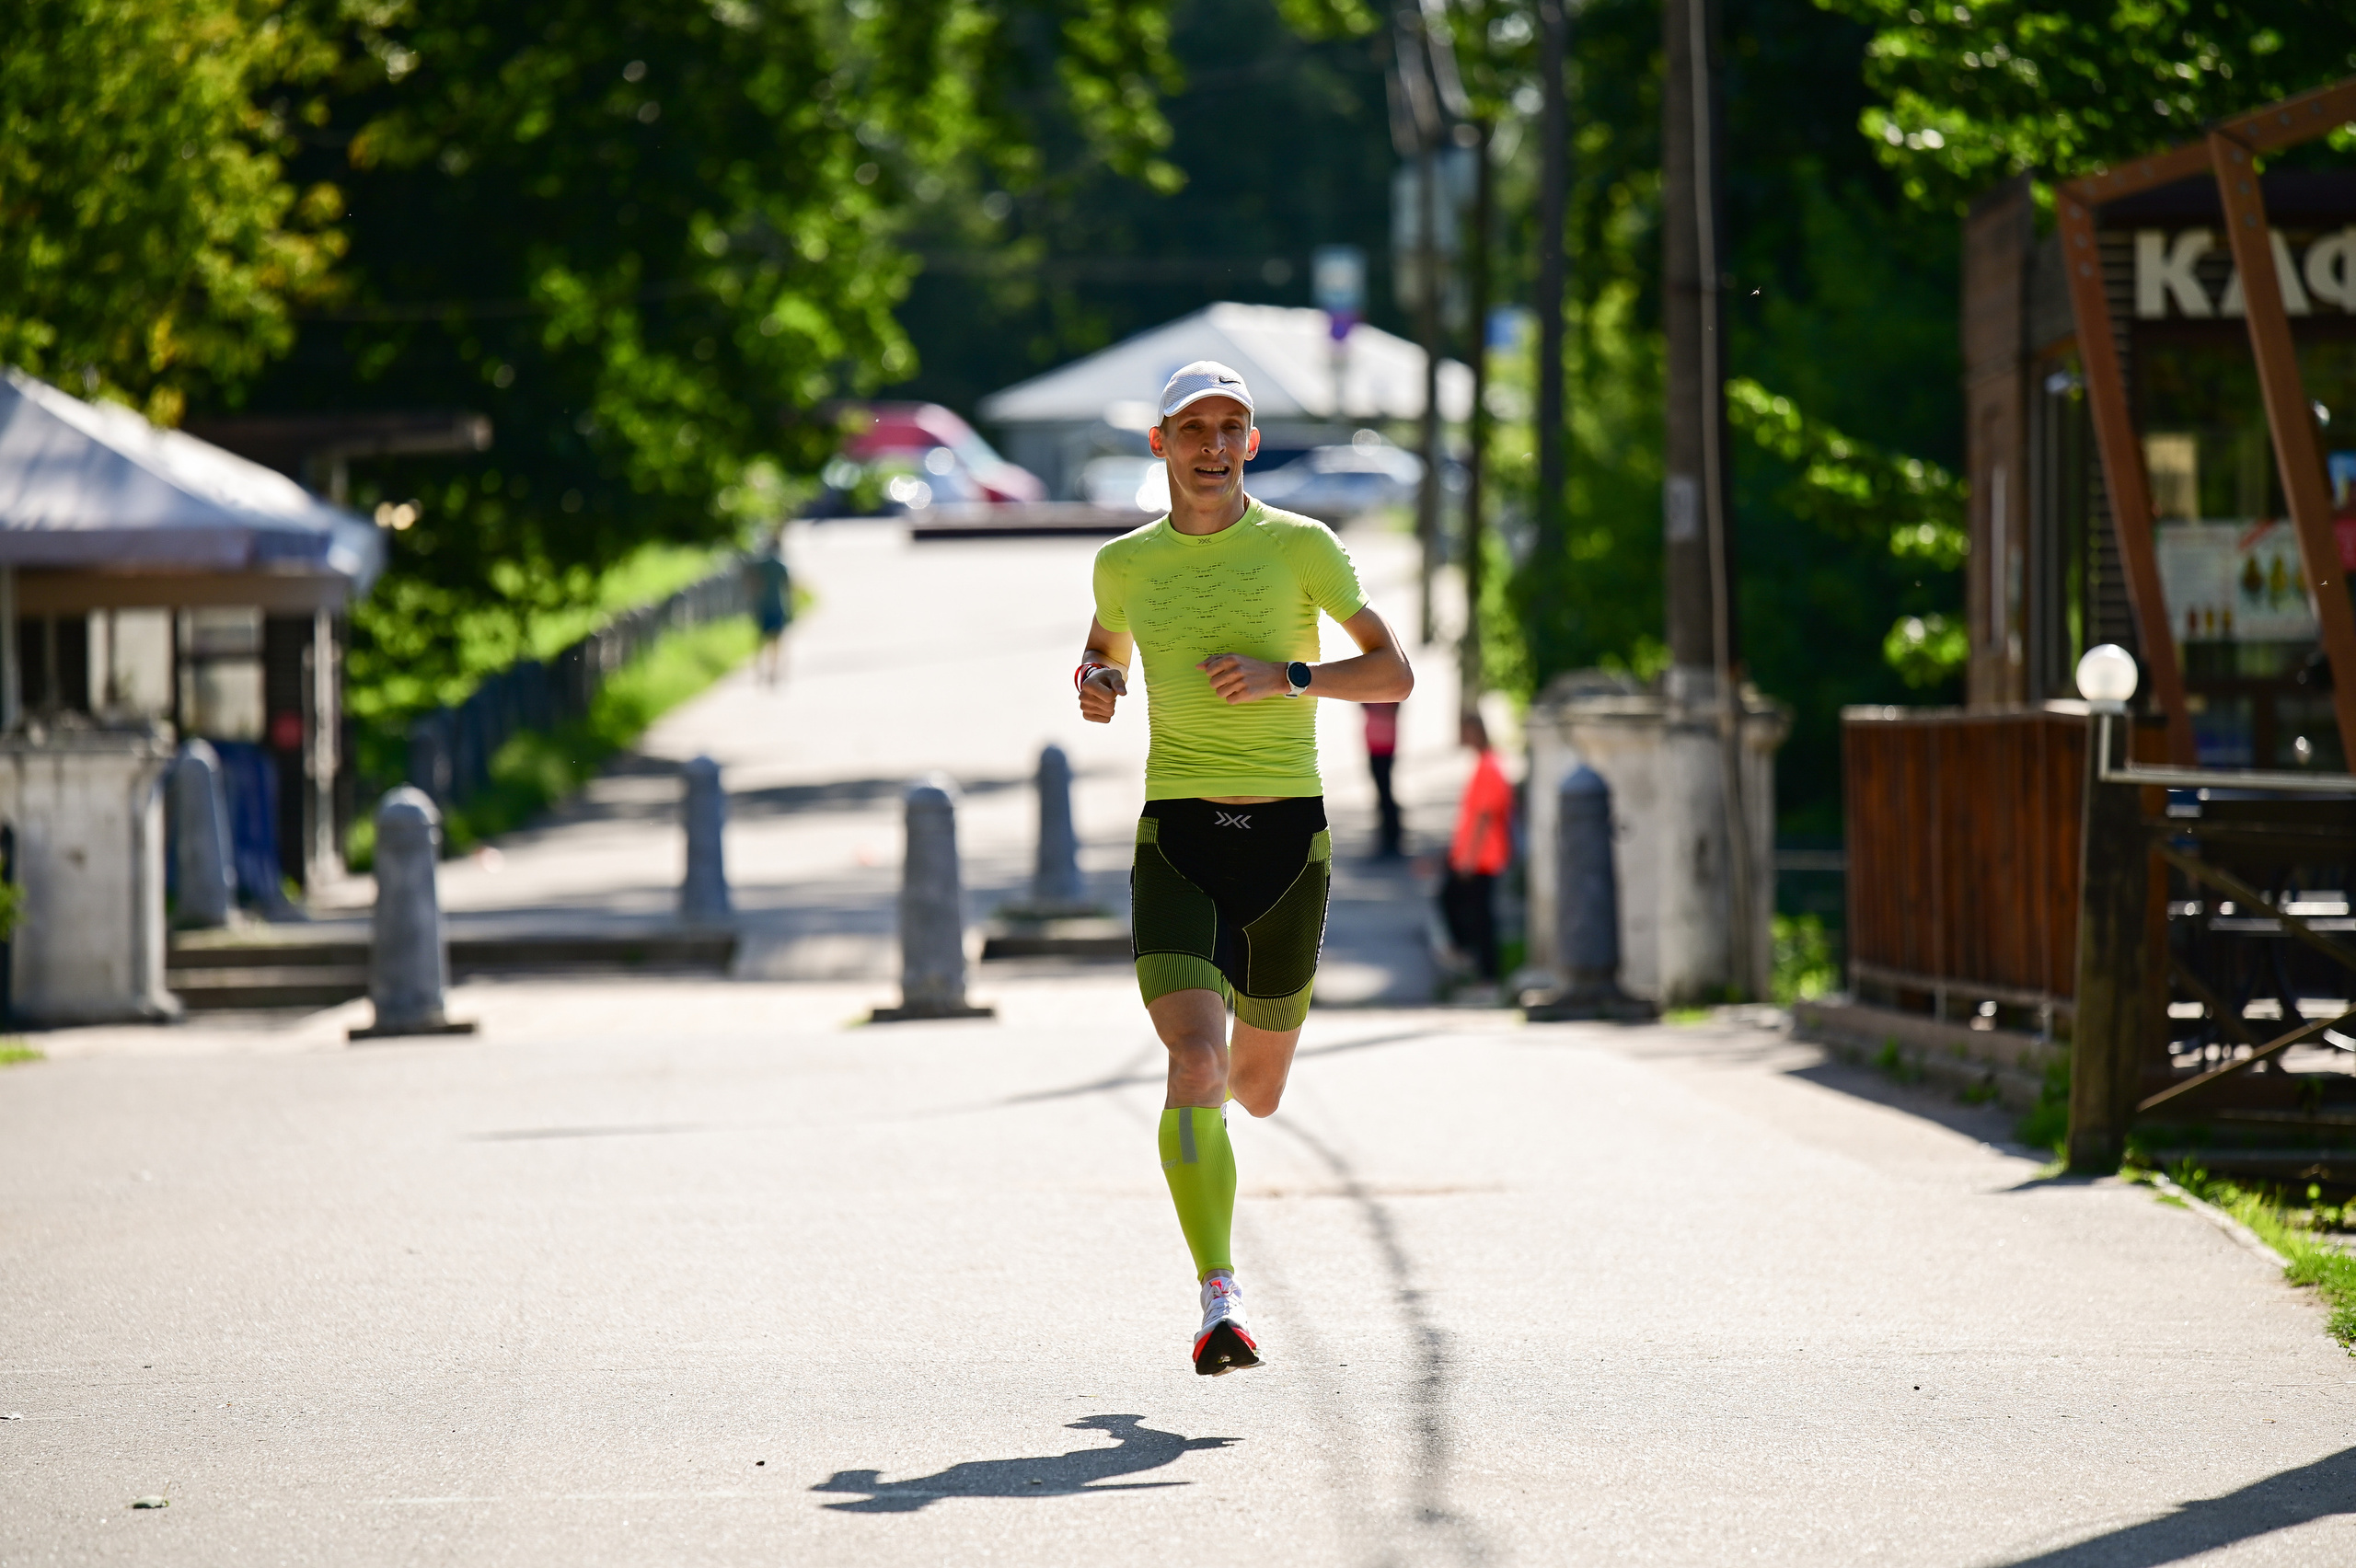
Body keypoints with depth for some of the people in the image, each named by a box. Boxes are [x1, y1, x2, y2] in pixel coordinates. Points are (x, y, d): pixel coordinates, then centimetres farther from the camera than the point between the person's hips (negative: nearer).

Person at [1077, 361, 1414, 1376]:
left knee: (1256, 1093, 12)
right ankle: (1219, 1303, -21)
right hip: (1177, 836, 0)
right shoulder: (1125, 565, 7)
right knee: (1197, 1069, -21)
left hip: (1288, 833, 0)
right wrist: (1093, 683, 4)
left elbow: (1393, 673, -1)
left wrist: (1287, 676, -17)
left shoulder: (1300, 546, 0)